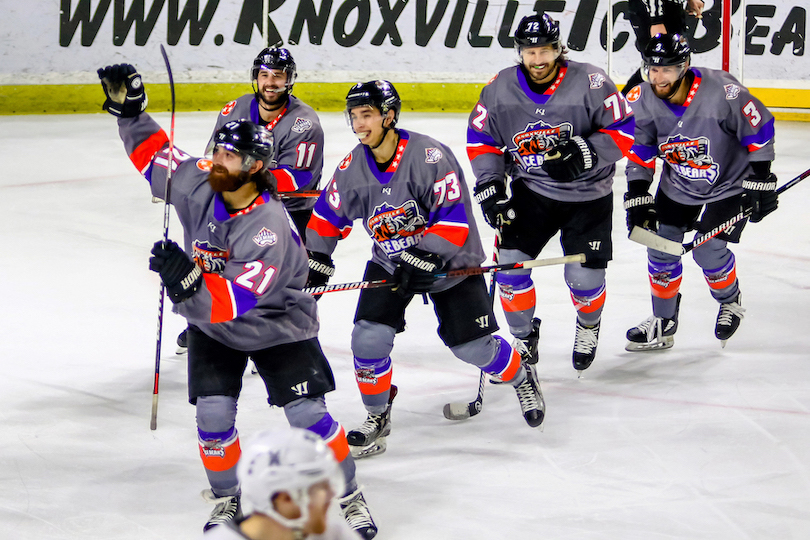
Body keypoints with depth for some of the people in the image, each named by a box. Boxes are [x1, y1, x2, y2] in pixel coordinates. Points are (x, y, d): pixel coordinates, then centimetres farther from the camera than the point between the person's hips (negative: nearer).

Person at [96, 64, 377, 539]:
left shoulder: (271, 228, -33)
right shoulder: (199, 184, -15)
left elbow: (239, 300, -38)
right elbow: (157, 156, 3)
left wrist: (189, 280, -50)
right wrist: (129, 109, -8)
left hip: (276, 326, -5)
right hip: (212, 326, 5)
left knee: (308, 414, -8)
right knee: (213, 414, -8)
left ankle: (350, 497, 9)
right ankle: (227, 499, 14)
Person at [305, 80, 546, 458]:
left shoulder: (430, 156, -25)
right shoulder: (353, 167, -7)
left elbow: (454, 220, -26)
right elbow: (328, 216, 8)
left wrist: (423, 259, -32)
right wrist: (314, 264, 3)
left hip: (449, 261, -4)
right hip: (390, 261, 4)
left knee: (471, 345, -2)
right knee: (369, 336, -13)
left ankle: (521, 378, 31)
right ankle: (377, 417, 9)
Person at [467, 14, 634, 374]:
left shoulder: (589, 82, -18)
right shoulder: (501, 88, -8)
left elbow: (625, 131, -15)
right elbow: (481, 139, 4)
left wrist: (585, 152, -28)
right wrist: (489, 186, -5)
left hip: (588, 195, -2)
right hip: (531, 191, 3)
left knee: (584, 277, -3)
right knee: (510, 261, -9)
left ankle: (588, 326, 33)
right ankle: (523, 337, 16)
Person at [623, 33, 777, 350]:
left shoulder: (722, 91, -30)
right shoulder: (643, 101, -16)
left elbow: (759, 128, -18)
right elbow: (639, 152, -2)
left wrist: (761, 182, -15)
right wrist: (637, 198, -7)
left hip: (729, 184, -5)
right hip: (677, 187, 5)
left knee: (708, 251, -13)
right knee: (661, 248, 1)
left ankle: (730, 301, 19)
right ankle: (663, 323, 20)